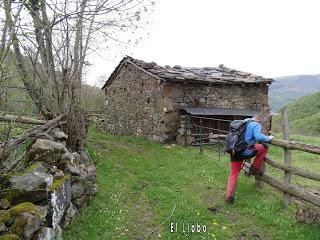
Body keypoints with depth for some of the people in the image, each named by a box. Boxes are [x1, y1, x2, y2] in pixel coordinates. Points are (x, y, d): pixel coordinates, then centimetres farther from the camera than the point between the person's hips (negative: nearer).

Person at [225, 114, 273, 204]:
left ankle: (229, 196, 12)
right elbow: (258, 137, -16)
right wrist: (268, 138, 2)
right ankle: (255, 168, 16)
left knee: (233, 173, 15)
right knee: (264, 147, 13)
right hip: (245, 152, -7)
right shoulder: (256, 125, 2)